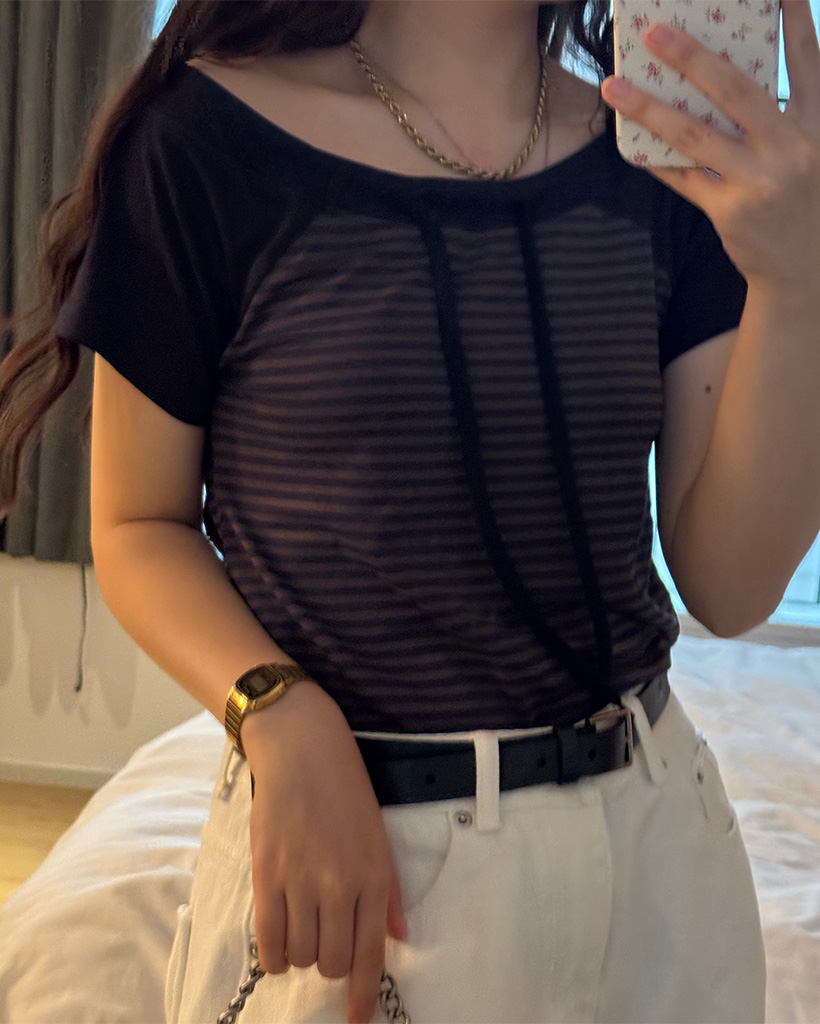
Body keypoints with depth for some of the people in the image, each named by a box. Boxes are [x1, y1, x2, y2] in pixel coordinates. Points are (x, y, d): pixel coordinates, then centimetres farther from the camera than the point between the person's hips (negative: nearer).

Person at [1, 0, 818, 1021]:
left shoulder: (675, 160, -2)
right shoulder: (209, 132, -10)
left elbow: (728, 588, -6)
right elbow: (140, 529, -4)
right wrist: (280, 714, -22)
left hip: (647, 823, 4)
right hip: (346, 830, -3)